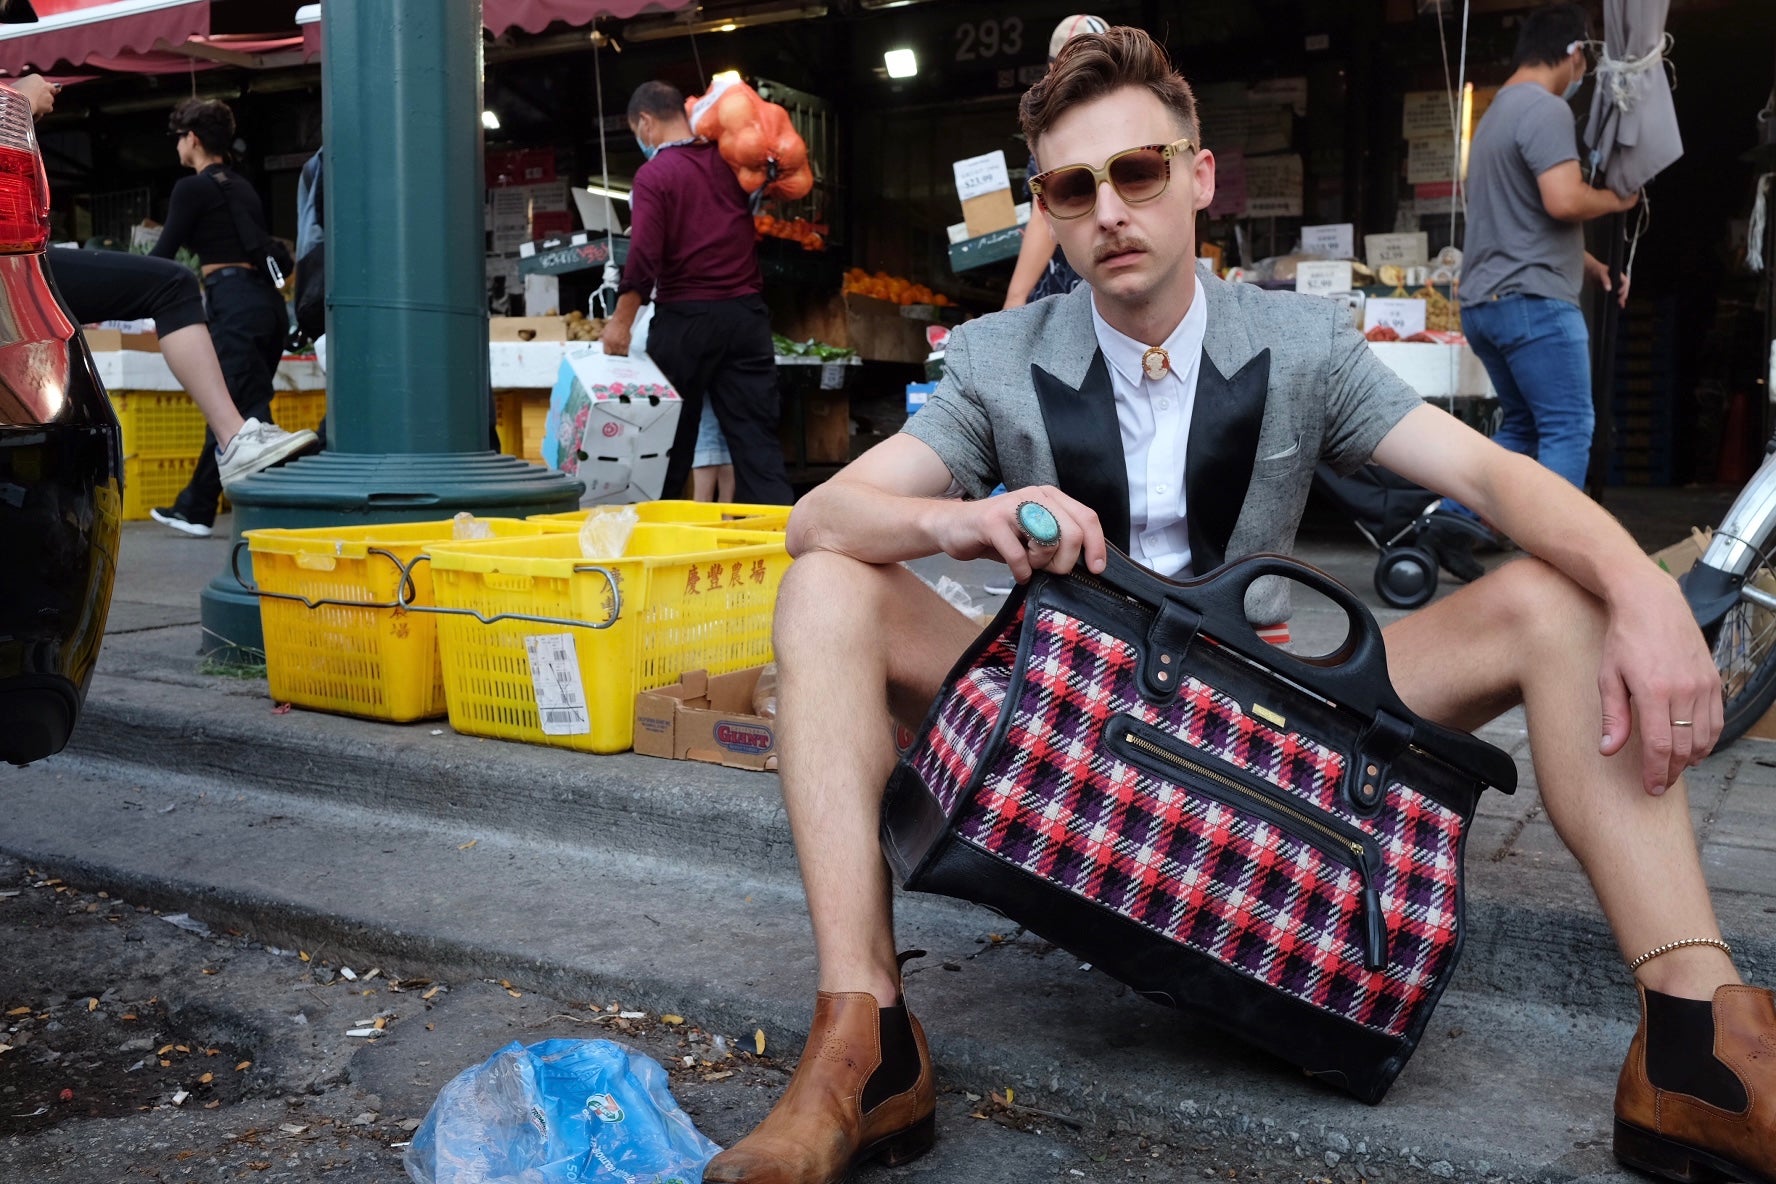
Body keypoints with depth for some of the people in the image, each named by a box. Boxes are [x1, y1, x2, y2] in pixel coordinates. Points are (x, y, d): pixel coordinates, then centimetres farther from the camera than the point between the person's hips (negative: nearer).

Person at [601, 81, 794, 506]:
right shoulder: (728, 161, 8)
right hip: (747, 311, 4)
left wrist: (621, 320, -10)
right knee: (756, 435, 3)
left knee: (671, 440, 8)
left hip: (686, 316, -4)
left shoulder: (653, 174, -8)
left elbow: (644, 257, -15)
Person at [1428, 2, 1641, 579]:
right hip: (1532, 300, -10)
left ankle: (1451, 526, 9)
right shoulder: (1545, 109, -11)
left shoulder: (1497, 113, 21)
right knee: (1570, 429, -4)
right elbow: (1564, 202, -24)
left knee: (1521, 426, 17)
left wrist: (1596, 268, 23)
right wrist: (1616, 199, -3)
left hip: (1485, 303, 10)